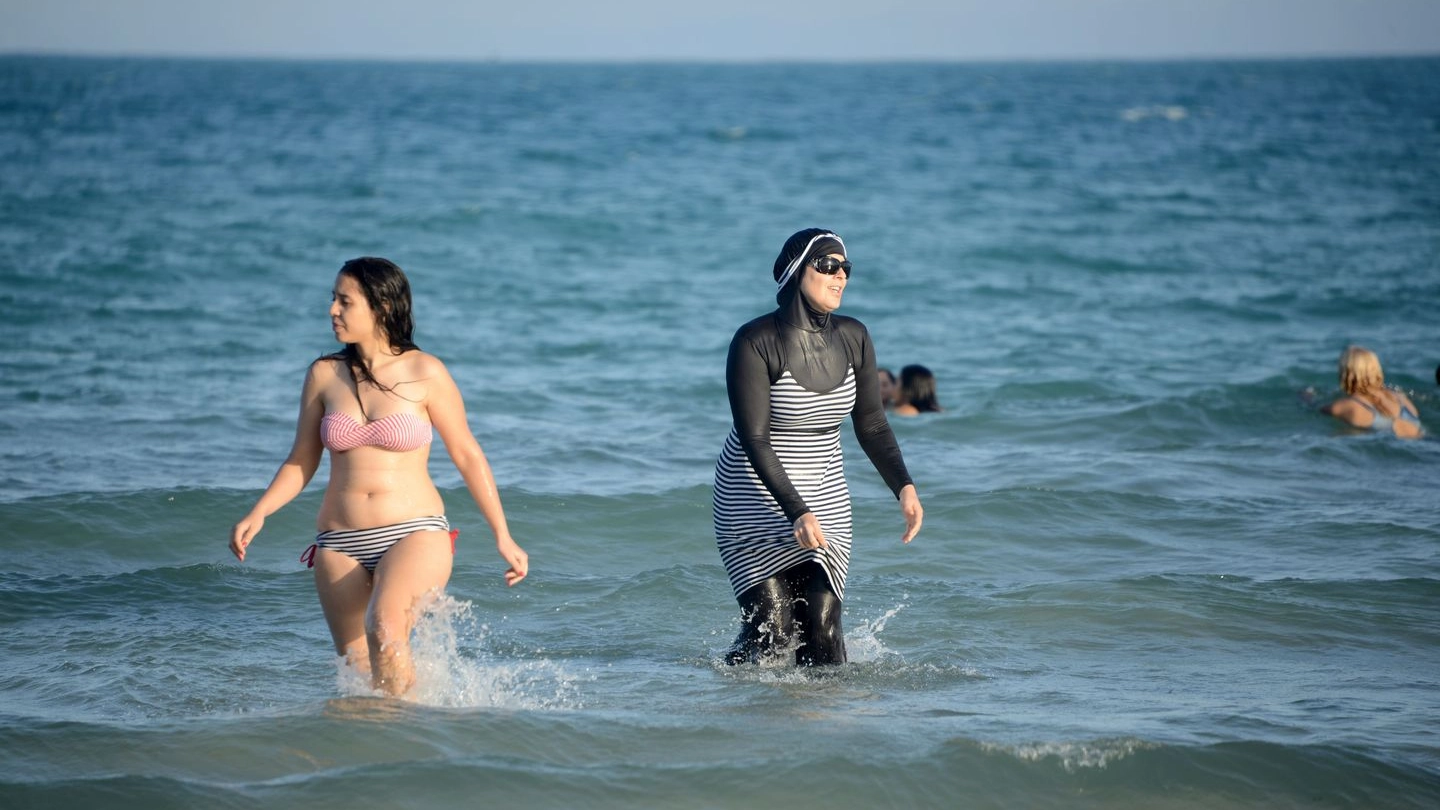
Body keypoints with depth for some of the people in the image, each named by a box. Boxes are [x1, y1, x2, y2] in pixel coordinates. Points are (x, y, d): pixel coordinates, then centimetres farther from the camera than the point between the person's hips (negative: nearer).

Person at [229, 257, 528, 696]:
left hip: (416, 533, -4)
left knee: (384, 631, -30)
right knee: (357, 667, 5)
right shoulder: (324, 375, 5)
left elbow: (467, 455, 4)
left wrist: (503, 536, 4)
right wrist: (257, 514, -3)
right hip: (340, 543, 4)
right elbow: (300, 463, 13)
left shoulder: (425, 373, -4)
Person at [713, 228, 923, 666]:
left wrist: (903, 486, -9)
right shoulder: (755, 343, -18)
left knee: (822, 629, -6)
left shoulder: (852, 338, 0)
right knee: (772, 634, -10)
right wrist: (798, 514, -30)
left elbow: (871, 425, 7)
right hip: (757, 500, -5)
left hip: (825, 498, 5)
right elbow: (755, 441, -20)